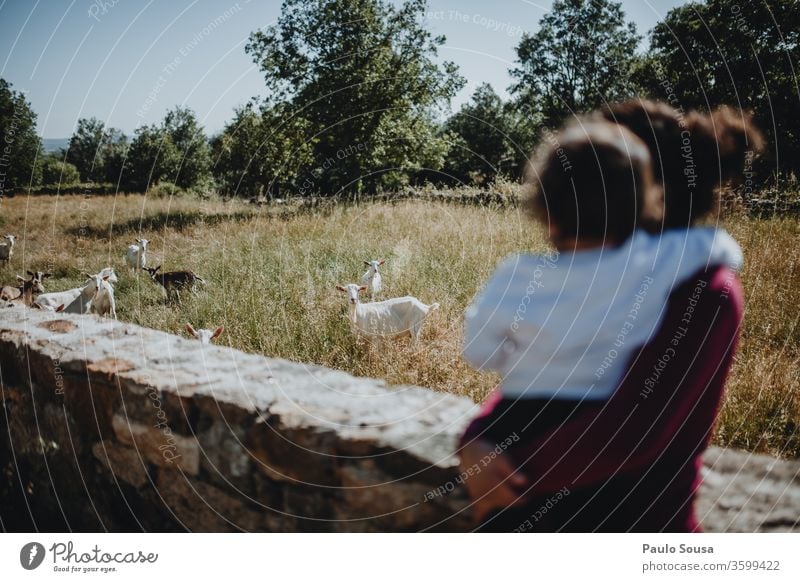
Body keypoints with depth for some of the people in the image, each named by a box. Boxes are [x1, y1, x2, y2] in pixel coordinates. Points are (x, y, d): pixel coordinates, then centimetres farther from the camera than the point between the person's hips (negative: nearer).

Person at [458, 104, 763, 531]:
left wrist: (513, 470, -13)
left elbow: (633, 428, -21)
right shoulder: (582, 279, 10)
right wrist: (476, 440, -14)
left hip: (625, 518, -6)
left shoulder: (702, 289, -13)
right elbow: (524, 385, 5)